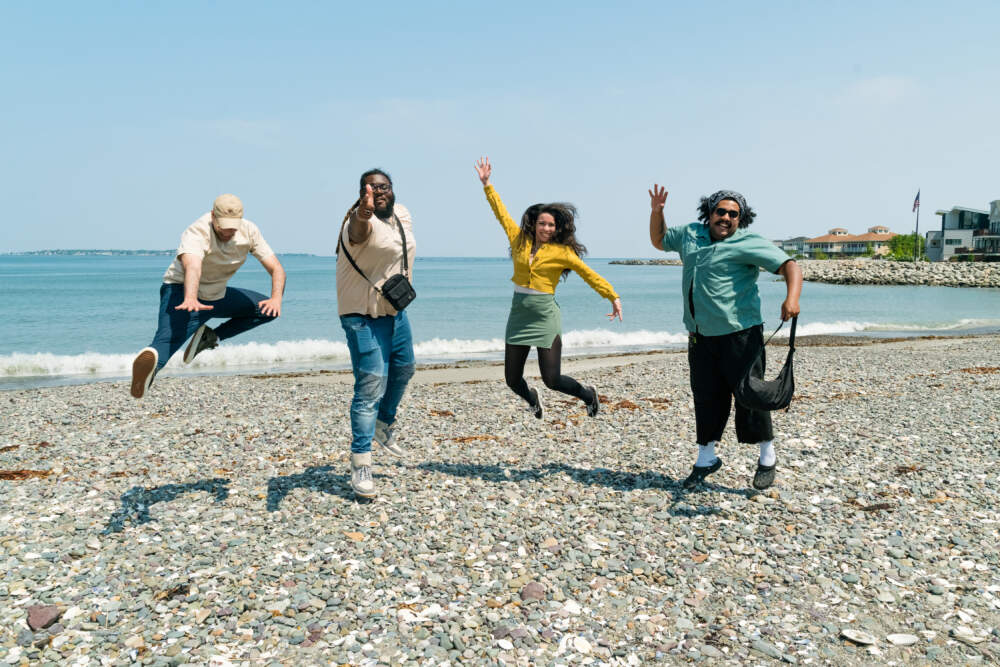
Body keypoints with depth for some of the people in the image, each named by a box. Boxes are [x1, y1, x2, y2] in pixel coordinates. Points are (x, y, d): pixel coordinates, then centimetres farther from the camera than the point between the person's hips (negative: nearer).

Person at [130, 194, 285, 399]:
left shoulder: (249, 231, -12)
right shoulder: (197, 233, -28)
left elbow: (276, 269, -13)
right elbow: (192, 267, -49)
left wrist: (276, 298, -34)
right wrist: (190, 299, -69)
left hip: (218, 295, 7)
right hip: (182, 291, -7)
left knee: (267, 310, 7)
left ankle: (211, 336, 2)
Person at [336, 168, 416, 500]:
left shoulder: (402, 214, 3)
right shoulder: (361, 221, -22)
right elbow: (359, 228, -49)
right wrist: (363, 213, -70)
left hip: (396, 310, 8)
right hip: (365, 315, -8)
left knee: (403, 369, 24)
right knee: (371, 386, -12)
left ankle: (385, 424, 49)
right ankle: (360, 464, -6)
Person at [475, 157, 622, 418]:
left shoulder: (561, 251, -1)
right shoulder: (520, 240, 7)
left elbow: (588, 274, 1)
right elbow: (501, 212, 14)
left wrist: (613, 297, -5)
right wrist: (486, 184, 16)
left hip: (545, 315, -3)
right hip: (519, 313, 4)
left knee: (552, 379, -7)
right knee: (512, 380, 4)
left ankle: (588, 395, 24)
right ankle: (532, 399, 39)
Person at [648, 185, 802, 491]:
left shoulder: (749, 242, -8)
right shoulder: (690, 234, 11)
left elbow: (789, 266, -15)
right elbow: (659, 241, 28)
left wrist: (792, 298, -33)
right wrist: (656, 211, 12)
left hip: (739, 335, -5)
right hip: (700, 336, 6)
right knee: (706, 397, 10)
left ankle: (767, 457, 17)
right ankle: (706, 458, 24)